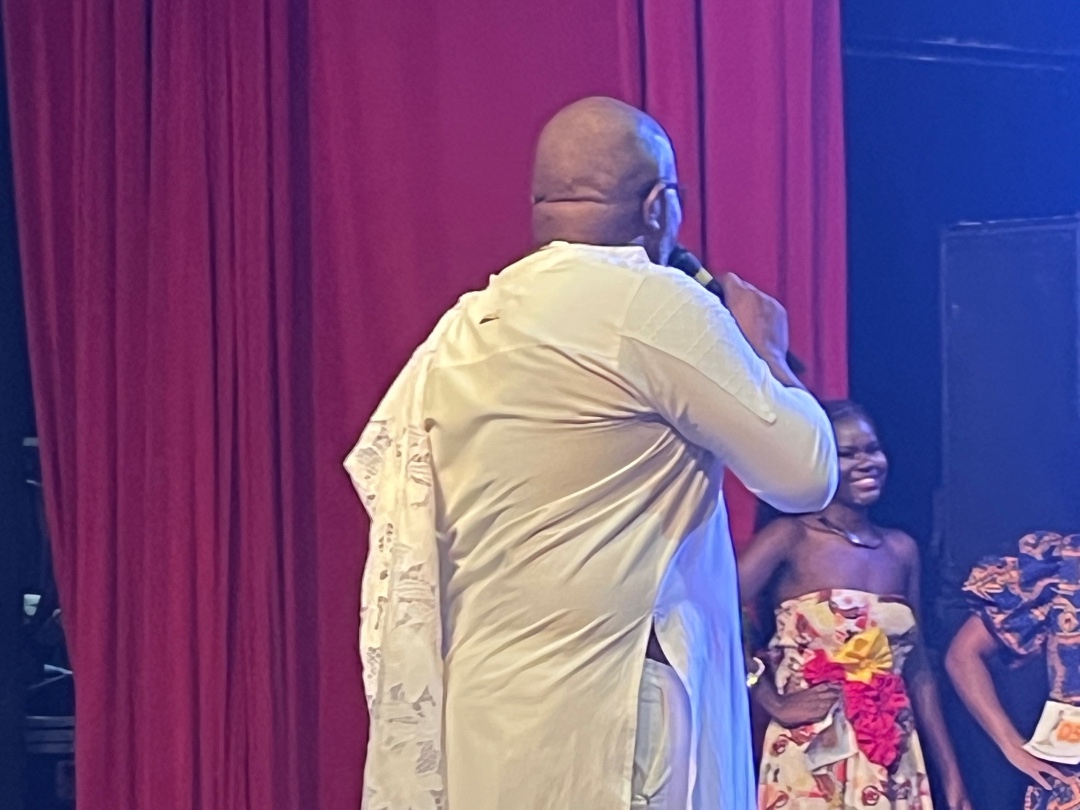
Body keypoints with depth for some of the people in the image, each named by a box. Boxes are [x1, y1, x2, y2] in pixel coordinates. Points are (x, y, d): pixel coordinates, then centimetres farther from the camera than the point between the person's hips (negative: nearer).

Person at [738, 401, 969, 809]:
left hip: (891, 763, 5)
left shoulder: (902, 550, 9)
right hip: (810, 760, -5)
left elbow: (917, 672, 12)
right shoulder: (790, 538, -7)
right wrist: (773, 703, -16)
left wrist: (951, 775, 10)